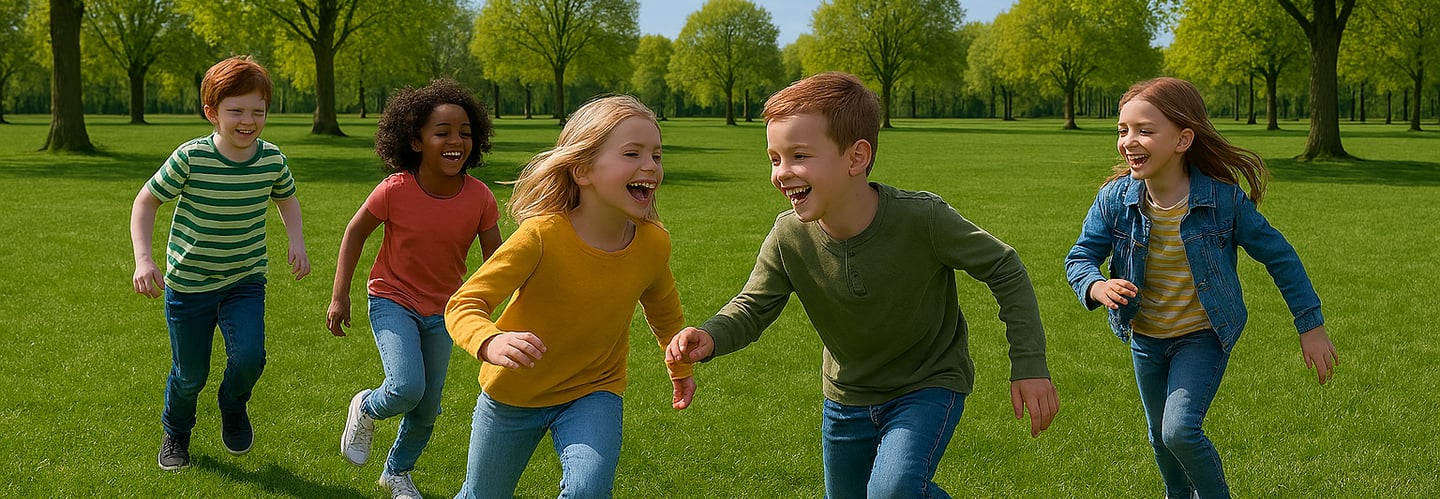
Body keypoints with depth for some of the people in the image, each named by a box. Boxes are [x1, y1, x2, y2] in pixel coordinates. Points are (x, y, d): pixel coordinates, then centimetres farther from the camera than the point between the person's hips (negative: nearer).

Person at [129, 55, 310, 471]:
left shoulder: (272, 159, -10)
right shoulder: (191, 158, -21)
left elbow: (287, 198, 12)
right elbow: (146, 201, -9)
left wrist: (296, 240, -4)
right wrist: (143, 258, -20)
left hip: (246, 281, 2)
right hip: (188, 283, -2)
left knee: (249, 356, -20)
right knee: (190, 375, 9)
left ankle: (233, 407, 16)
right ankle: (175, 433, 41)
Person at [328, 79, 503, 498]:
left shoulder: (480, 198, -16)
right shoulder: (395, 191, -22)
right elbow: (356, 232, -6)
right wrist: (339, 297, -4)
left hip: (441, 312, 3)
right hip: (393, 302, -3)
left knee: (428, 409, 11)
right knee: (406, 389, -24)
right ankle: (366, 408, 12)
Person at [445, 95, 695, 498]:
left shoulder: (654, 244, -16)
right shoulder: (541, 236, -29)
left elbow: (662, 307, 7)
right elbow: (464, 305, -31)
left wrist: (680, 367, 23)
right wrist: (491, 343, -53)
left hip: (594, 391, 2)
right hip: (514, 392, -1)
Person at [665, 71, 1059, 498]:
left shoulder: (922, 219, -28)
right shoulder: (788, 238, -18)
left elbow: (1004, 270, -15)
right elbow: (753, 307, -6)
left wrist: (1029, 364, -17)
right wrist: (711, 337, -29)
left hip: (929, 384, -5)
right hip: (848, 396, 5)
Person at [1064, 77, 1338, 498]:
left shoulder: (1223, 199, -22)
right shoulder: (1115, 199, -17)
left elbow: (1279, 256, -10)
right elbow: (1080, 256, -9)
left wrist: (1311, 326, -6)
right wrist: (1096, 287, -34)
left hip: (1203, 336, -4)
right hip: (1145, 338, 4)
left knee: (1180, 429, -22)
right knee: (1161, 437, 21)